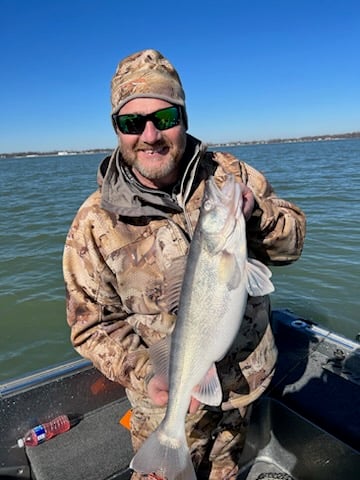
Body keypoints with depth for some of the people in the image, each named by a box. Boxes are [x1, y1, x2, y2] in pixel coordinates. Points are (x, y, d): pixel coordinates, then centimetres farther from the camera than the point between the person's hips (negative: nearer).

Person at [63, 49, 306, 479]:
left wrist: (255, 213, -27)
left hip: (247, 381, 3)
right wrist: (144, 374, -28)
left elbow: (291, 242, -6)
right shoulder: (95, 224, -19)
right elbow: (94, 325, -12)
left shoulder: (229, 175, -12)